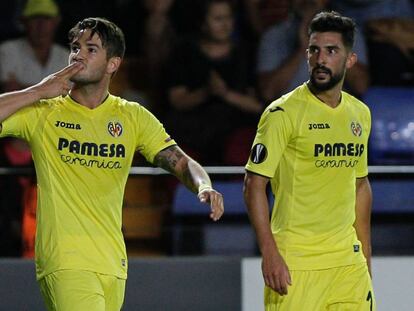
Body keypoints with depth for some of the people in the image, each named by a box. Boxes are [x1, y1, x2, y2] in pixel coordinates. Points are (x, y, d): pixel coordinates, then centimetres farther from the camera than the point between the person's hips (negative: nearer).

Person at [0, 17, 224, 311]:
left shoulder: (133, 117, 11)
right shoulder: (43, 113, 3)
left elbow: (181, 162, 7)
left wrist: (203, 186, -14)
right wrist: (38, 92, -10)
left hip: (113, 264, 5)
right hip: (64, 262, -5)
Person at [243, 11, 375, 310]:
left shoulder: (360, 114, 11)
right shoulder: (284, 113, -8)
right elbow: (254, 184, -11)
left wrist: (365, 252, 18)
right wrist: (269, 253, -18)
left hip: (347, 259, 6)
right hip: (295, 260, -6)